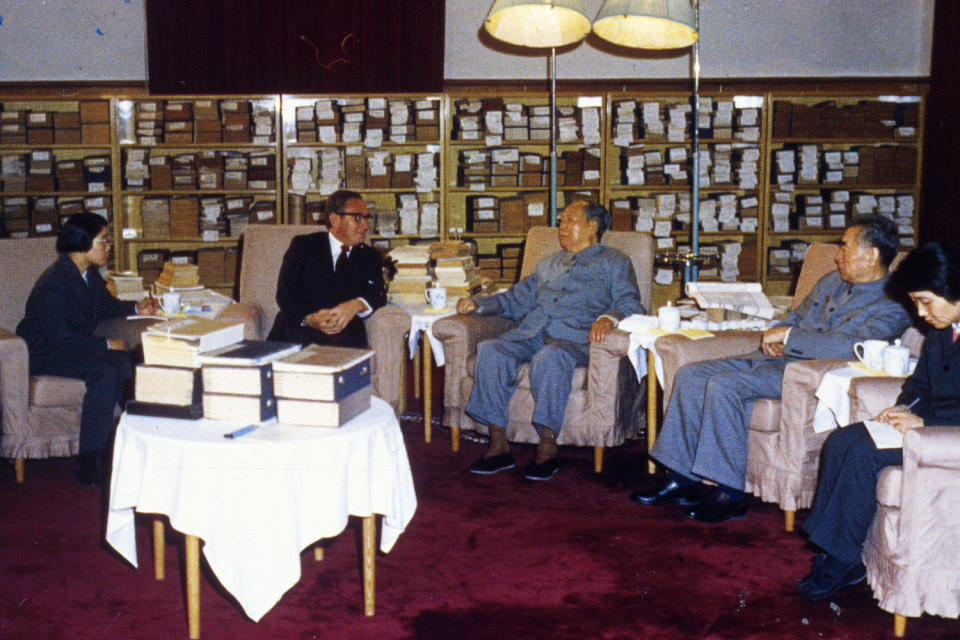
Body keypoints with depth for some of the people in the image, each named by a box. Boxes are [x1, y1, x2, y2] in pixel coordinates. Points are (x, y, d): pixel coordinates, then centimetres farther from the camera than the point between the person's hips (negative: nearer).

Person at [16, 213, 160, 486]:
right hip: (45, 355, -8)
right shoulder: (53, 284, -24)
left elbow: (106, 305, 23)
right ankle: (87, 464, -27)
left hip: (76, 345, 9)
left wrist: (136, 308, 6)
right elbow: (59, 338, -27)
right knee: (104, 371, -30)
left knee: (130, 361, -12)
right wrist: (106, 344, -23)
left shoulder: (89, 273, 4)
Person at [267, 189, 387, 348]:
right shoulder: (303, 245, 14)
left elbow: (378, 295, 6)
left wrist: (356, 305, -19)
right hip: (297, 330, -1)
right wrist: (309, 318, -19)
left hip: (345, 335, 1)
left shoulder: (370, 256, 23)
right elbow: (285, 294, 2)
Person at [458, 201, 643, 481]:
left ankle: (548, 446, -30)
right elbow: (516, 299, 34)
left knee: (549, 358, -39)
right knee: (491, 351, -26)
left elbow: (630, 304, 4)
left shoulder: (614, 262, 19)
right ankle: (498, 444, -23)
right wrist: (478, 304, 16)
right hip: (530, 333, 5)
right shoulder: (548, 264, 35)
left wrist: (609, 318, -19)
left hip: (574, 338, -5)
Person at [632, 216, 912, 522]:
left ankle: (730, 494, -20)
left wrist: (788, 336, -17)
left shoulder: (892, 305, -8)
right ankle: (682, 479, -4)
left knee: (723, 386, -28)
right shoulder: (833, 282, 19)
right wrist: (772, 337, 4)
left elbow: (849, 346, -23)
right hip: (774, 359, 9)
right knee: (690, 375, -5)